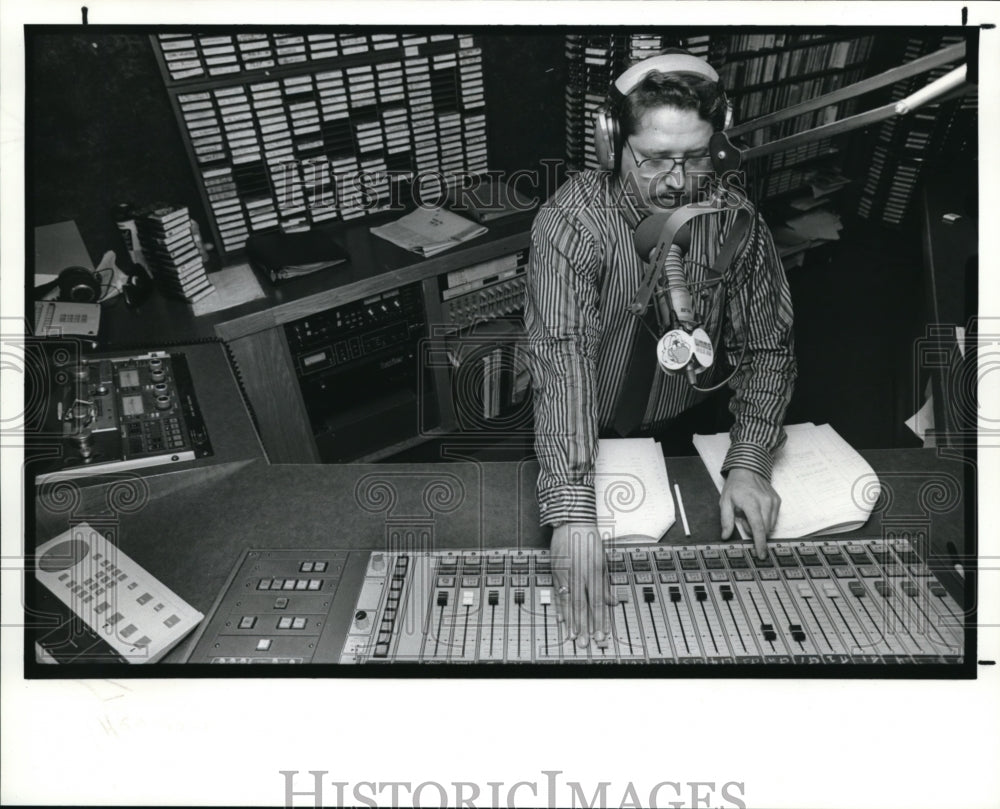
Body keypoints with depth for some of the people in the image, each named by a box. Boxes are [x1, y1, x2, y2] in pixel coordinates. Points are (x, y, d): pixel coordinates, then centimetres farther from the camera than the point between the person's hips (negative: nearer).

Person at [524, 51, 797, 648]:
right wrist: (573, 511, -46)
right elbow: (562, 354, -36)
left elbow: (767, 348, -9)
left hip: (686, 432, 3)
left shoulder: (735, 219, -12)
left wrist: (749, 463, -25)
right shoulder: (571, 221, -23)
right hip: (586, 437, -2)